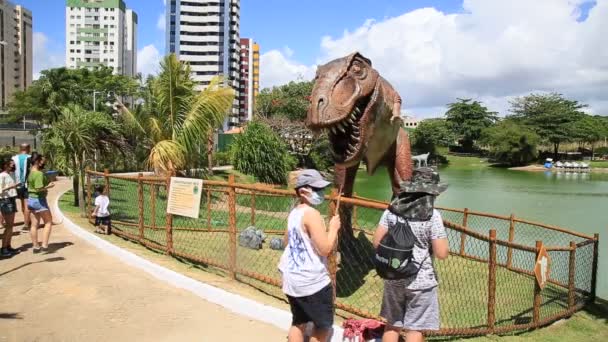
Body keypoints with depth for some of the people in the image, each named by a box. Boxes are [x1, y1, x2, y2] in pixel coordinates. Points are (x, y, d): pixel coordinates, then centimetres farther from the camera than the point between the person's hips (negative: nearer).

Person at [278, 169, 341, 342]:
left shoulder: (294, 212, 7)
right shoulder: (311, 214, -21)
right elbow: (325, 249, -23)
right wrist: (333, 228, -10)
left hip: (291, 278, 9)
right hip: (312, 281, -9)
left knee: (299, 321, 21)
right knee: (324, 325, 10)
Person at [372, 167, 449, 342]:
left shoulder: (392, 209, -2)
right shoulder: (432, 216, -14)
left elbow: (377, 242, -2)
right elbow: (441, 253, -14)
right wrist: (442, 237, 4)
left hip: (393, 277, 4)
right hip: (420, 280, -4)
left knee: (392, 325, 19)